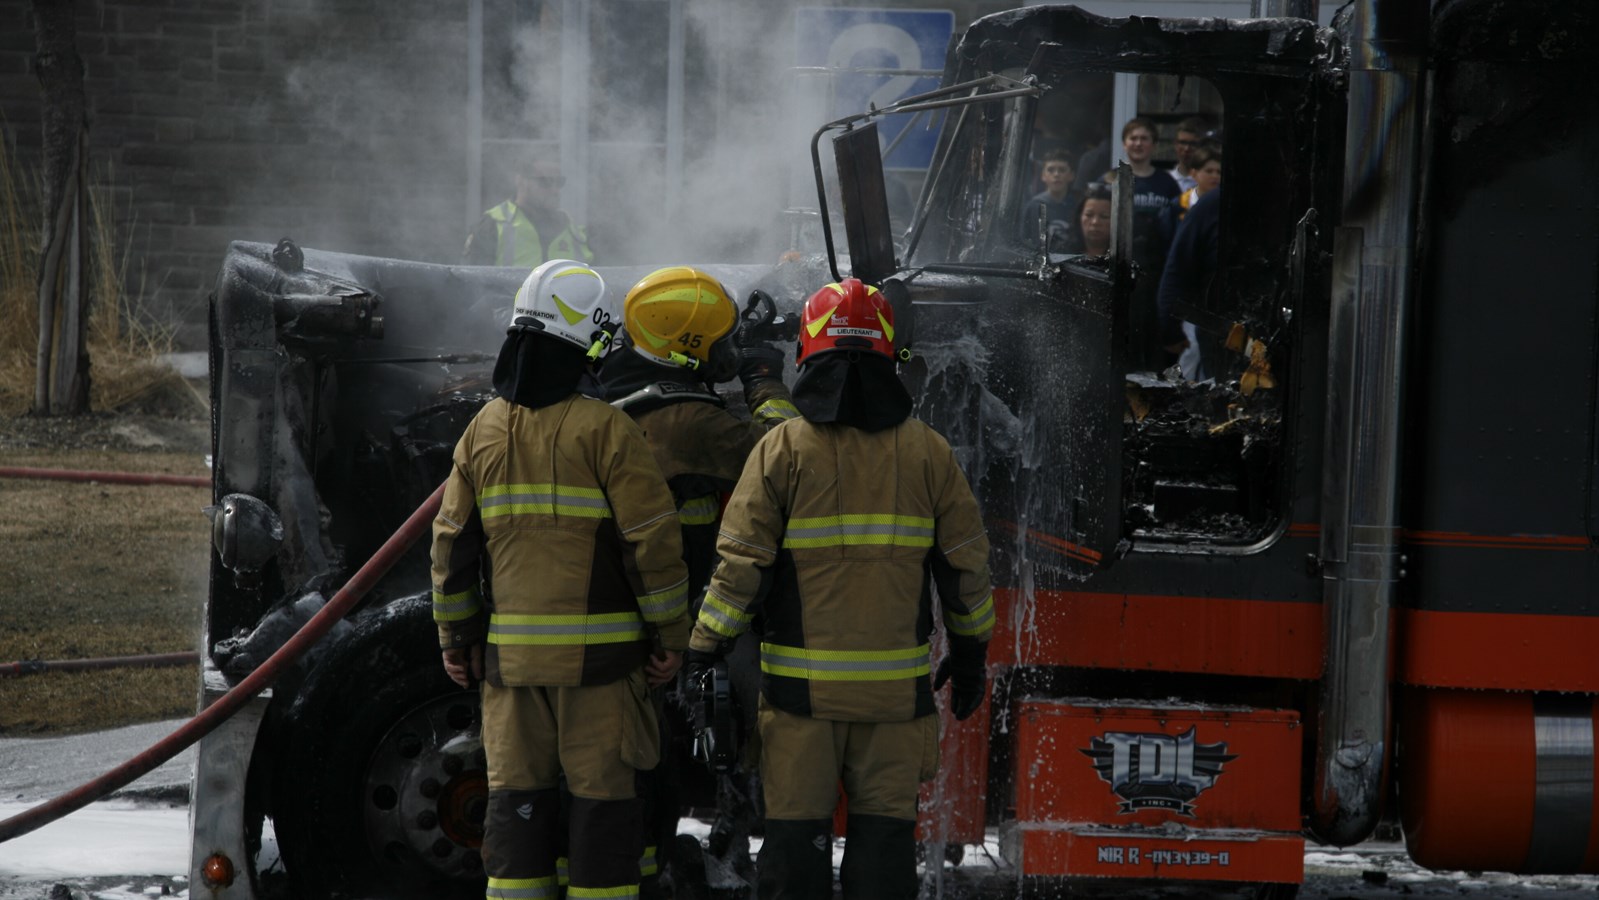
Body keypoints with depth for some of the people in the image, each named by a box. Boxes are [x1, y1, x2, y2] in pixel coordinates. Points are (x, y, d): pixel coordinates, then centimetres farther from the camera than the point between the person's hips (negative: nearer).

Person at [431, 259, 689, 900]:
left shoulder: (484, 431, 6)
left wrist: (457, 638, 18)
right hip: (597, 653, -4)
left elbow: (452, 546, 10)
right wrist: (671, 635, -1)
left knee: (517, 795, 10)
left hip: (510, 650, 4)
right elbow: (652, 540, -11)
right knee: (602, 794, 2)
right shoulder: (604, 429, -9)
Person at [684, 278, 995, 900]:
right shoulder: (927, 452, 3)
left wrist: (703, 647, 2)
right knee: (884, 827, 7)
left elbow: (741, 563, -7)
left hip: (801, 683, -1)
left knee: (795, 829, 4)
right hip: (897, 684, 2)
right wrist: (971, 653, 19)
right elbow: (966, 563, 7)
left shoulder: (782, 448, -4)